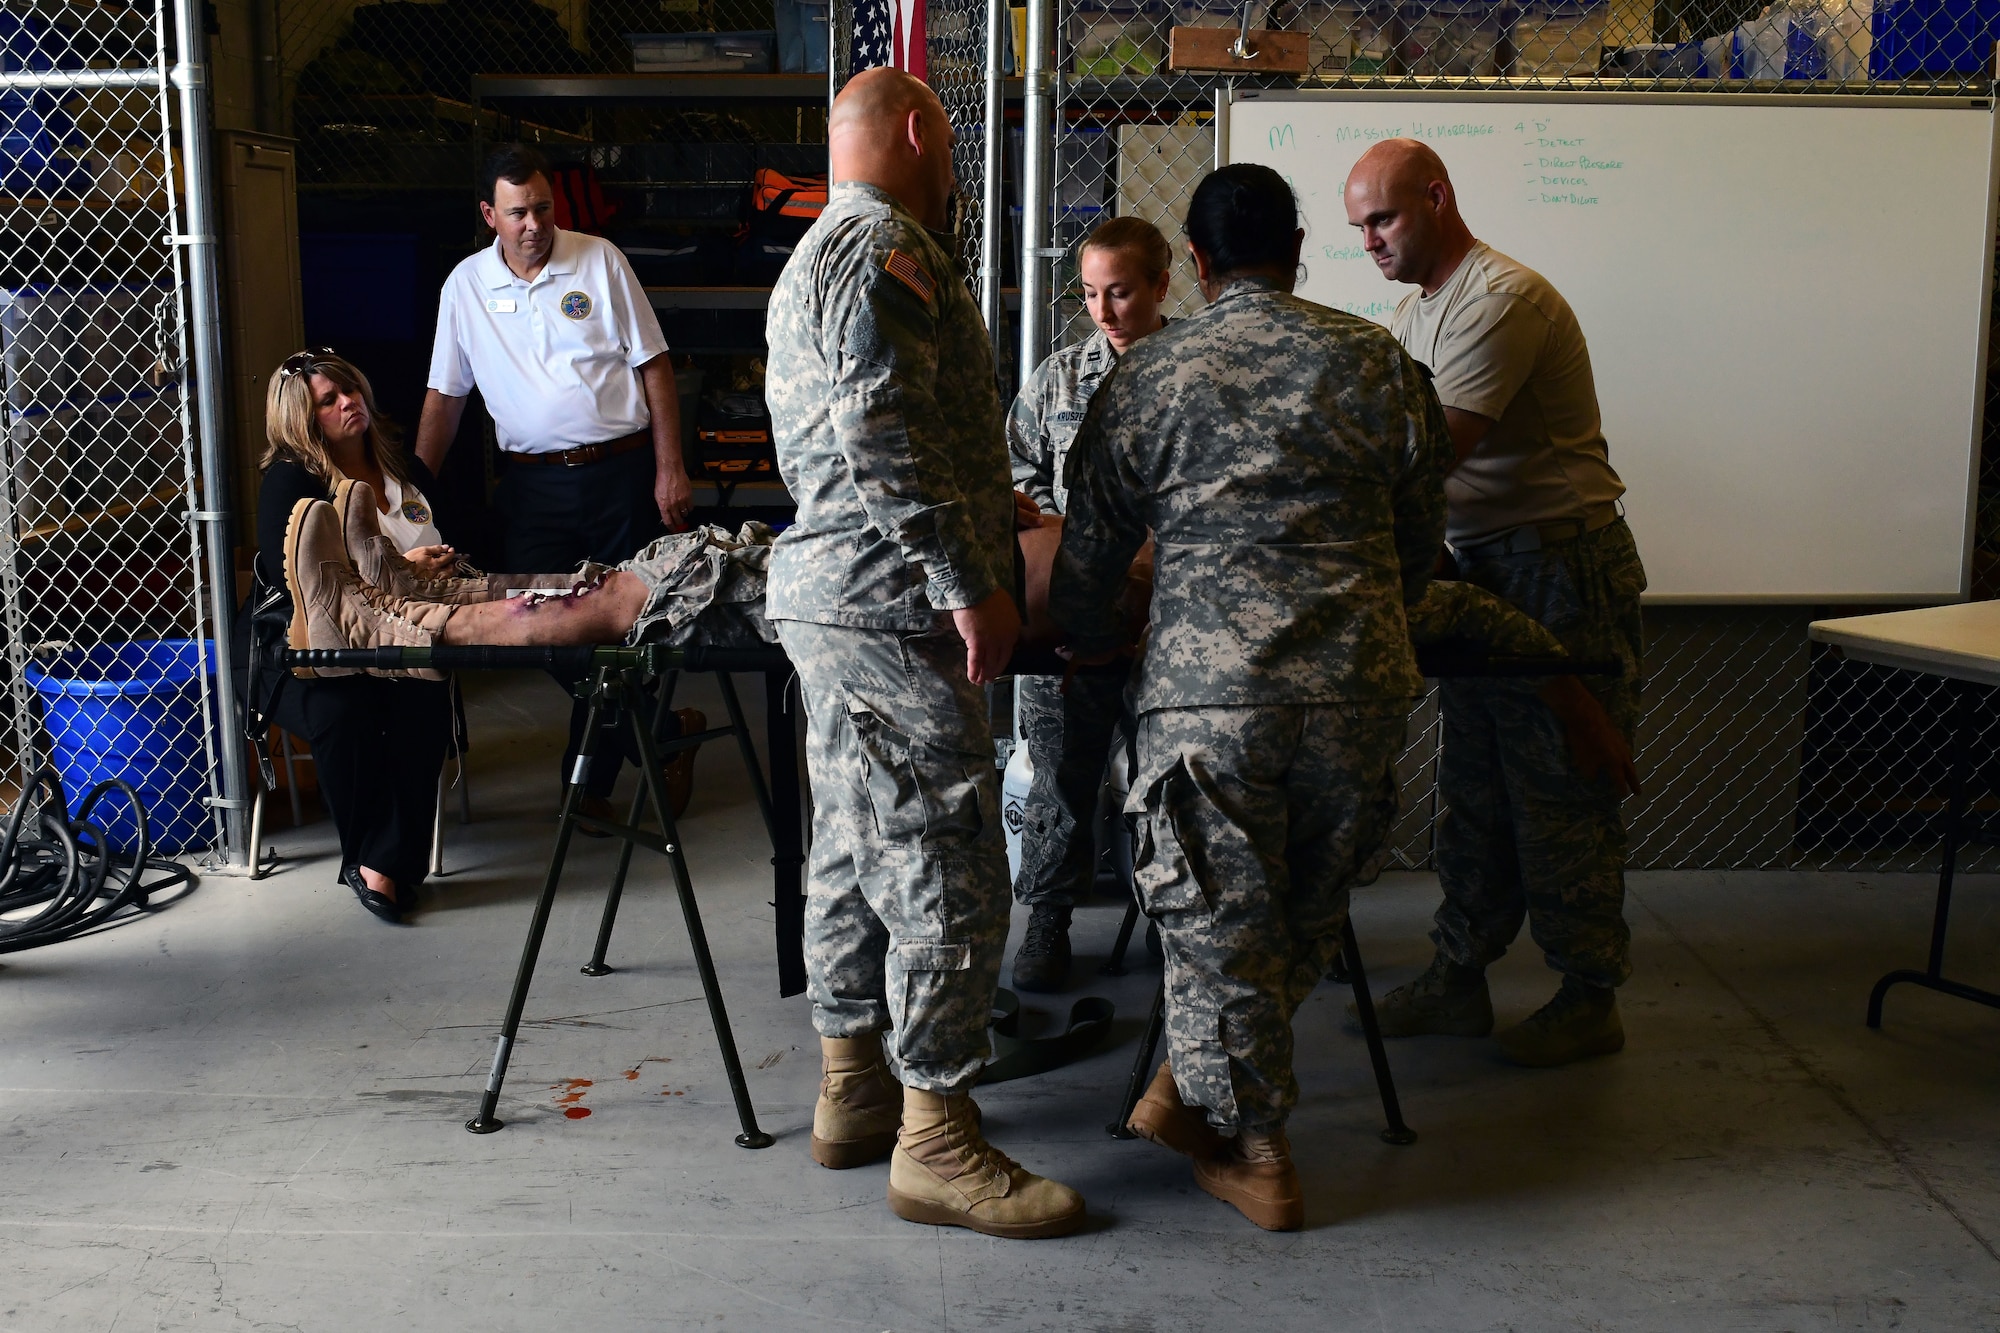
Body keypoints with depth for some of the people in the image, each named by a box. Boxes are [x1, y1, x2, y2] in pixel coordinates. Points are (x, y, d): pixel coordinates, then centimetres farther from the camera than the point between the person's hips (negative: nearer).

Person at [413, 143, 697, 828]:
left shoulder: (600, 261, 0)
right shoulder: (464, 286, 6)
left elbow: (654, 366, 0)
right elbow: (444, 395, 12)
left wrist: (671, 470, -6)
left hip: (621, 471, -2)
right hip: (533, 483, 2)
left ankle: (591, 780, 18)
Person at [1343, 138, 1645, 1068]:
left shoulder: (1501, 300, -17)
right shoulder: (1415, 311, 15)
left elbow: (1433, 455, -25)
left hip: (1562, 574, -9)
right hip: (1481, 571, 9)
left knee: (1559, 791, -2)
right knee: (1473, 790, 12)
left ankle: (1589, 1001, 12)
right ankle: (1458, 981, 21)